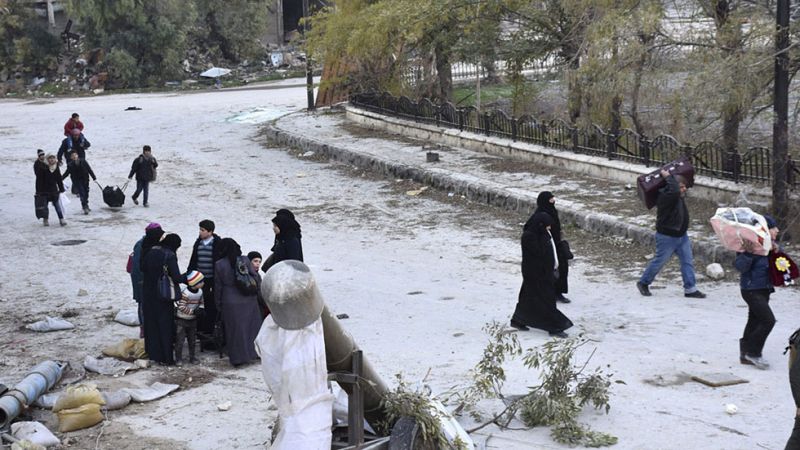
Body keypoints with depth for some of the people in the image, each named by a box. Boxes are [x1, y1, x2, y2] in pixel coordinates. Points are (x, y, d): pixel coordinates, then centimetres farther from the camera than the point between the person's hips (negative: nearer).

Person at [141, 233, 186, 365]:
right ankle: (165, 358, 4)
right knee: (164, 325, 3)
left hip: (148, 294, 6)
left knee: (151, 324, 16)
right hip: (163, 295, -6)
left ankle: (152, 353, 23)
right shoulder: (170, 256, -16)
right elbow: (176, 277, -20)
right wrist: (188, 278, -6)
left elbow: (142, 269, 11)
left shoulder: (150, 252, 2)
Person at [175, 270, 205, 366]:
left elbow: (201, 302, 14)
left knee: (192, 339, 14)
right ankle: (178, 358, 8)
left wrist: (200, 309, -7)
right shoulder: (185, 293, -25)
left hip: (192, 320, 7)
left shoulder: (200, 292, -2)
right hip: (181, 320, -7)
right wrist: (193, 311, -25)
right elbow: (181, 307, -24)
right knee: (180, 340, -1)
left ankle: (192, 357, 25)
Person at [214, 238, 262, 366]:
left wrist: (218, 305, 10)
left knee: (234, 329, 8)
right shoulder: (245, 261, -7)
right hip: (248, 300, 1)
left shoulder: (219, 265, -7)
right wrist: (260, 294, 7)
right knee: (253, 326, 15)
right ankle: (255, 352, 22)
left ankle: (238, 358, 12)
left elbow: (218, 287, 0)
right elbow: (256, 278, -5)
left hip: (230, 303, -1)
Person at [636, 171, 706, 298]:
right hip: (667, 237, -8)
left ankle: (690, 289, 9)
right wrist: (669, 177, -29)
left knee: (688, 262, 4)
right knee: (659, 261, 5)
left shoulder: (680, 196, 4)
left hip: (682, 236, 8)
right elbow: (674, 191, -44)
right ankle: (643, 283, 24)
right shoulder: (665, 196, -23)